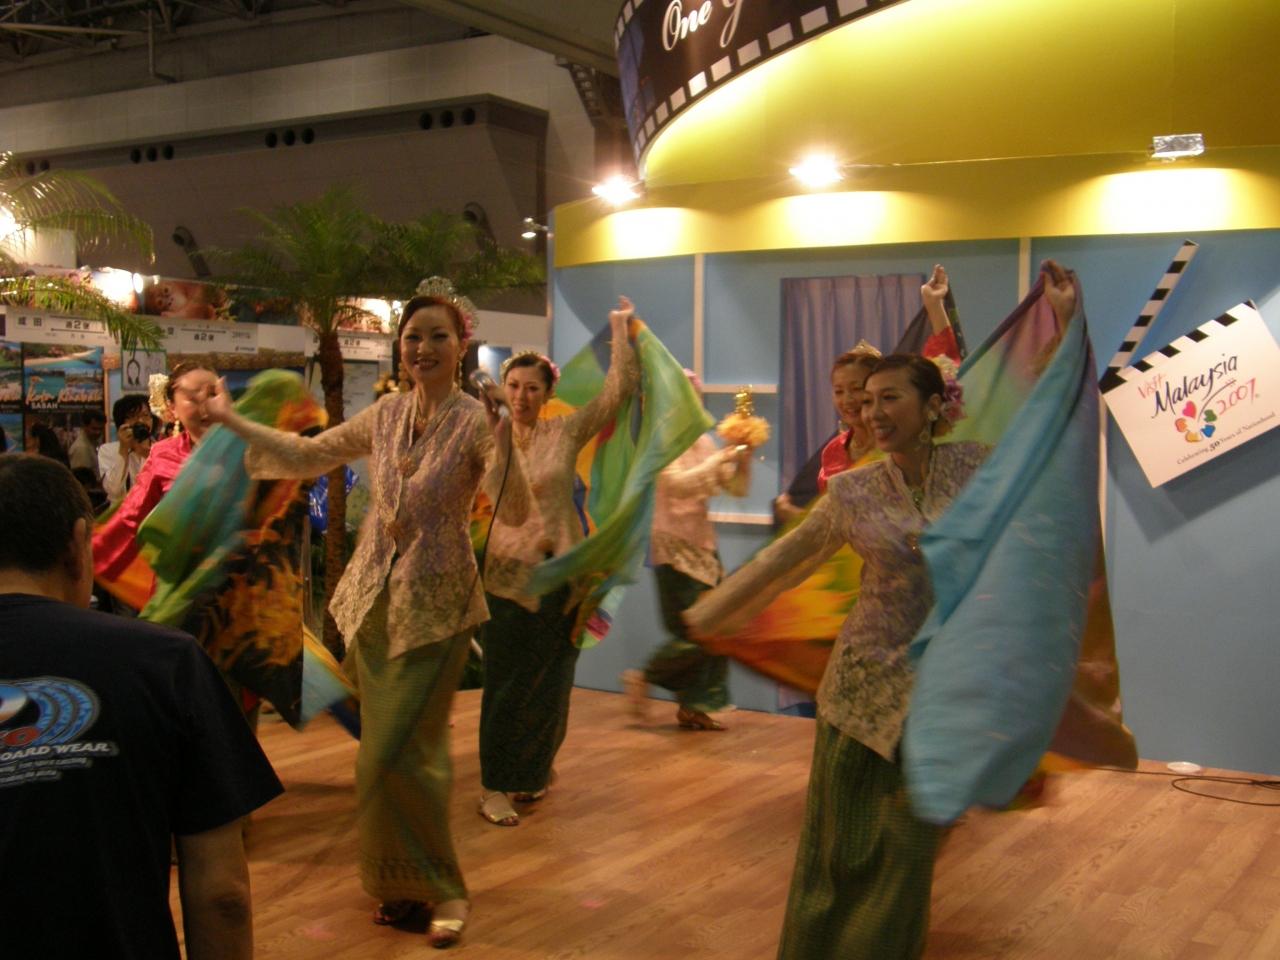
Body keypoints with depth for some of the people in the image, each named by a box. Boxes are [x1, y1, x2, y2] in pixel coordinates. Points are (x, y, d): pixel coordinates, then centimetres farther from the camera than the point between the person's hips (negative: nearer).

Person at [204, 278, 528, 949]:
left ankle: (440, 888, 11)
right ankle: (403, 882, 26)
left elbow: (515, 515, -21)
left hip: (435, 605, -5)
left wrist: (503, 436, -35)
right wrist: (233, 420, 17)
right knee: (388, 749, 11)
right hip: (374, 597, 5)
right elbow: (307, 455, 17)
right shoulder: (385, 415, 4)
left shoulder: (476, 422, -11)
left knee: (397, 753, -7)